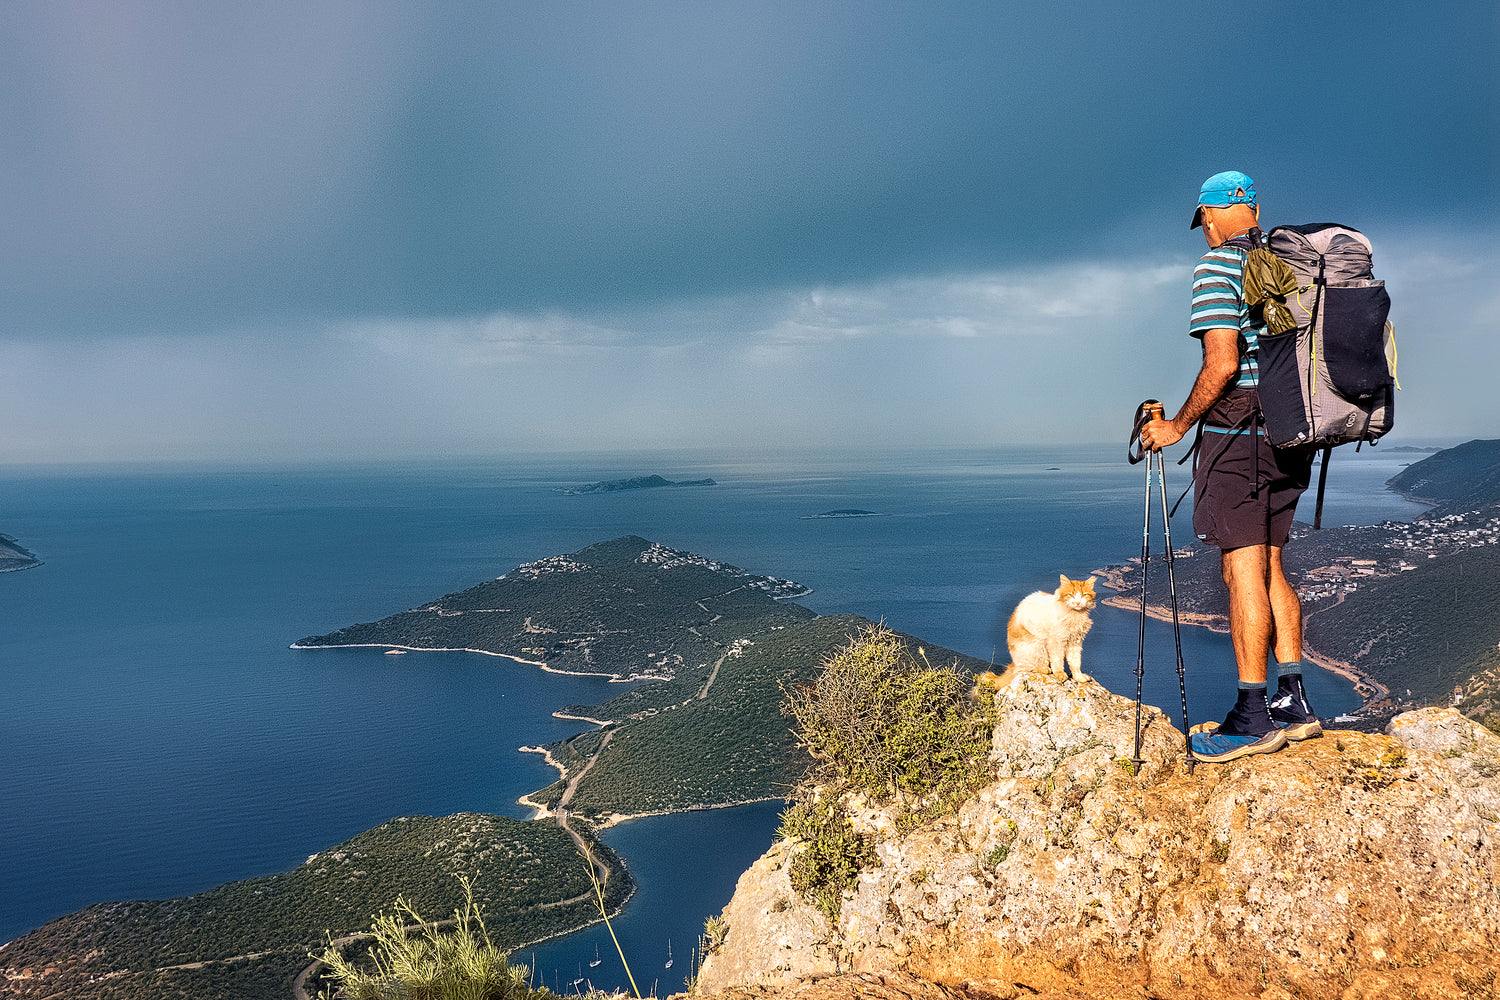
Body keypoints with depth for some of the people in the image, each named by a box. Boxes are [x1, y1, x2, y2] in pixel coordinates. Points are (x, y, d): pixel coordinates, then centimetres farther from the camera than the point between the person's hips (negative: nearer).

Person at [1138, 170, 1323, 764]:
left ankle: (1253, 717, -2)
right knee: (1269, 568, 13)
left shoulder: (1217, 266, -8)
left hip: (1235, 430, -8)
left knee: (1243, 570, -6)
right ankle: (1294, 703, 16)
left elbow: (1222, 364, -18)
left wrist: (1178, 425, -8)